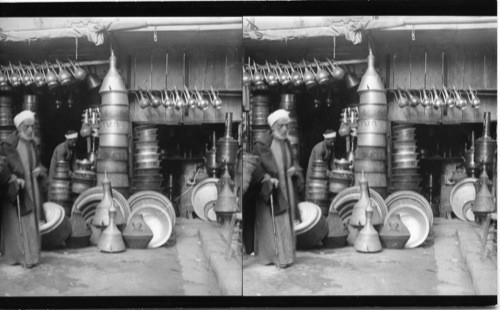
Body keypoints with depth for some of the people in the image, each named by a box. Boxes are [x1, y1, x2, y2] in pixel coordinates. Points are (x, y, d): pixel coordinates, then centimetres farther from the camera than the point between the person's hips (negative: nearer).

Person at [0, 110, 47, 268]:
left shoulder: (32, 144, 9)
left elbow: (38, 163, 18)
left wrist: (39, 170, -4)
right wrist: (13, 178, -25)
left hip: (30, 189, 6)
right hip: (13, 190, -6)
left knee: (31, 223, 7)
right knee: (14, 223, -2)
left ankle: (29, 256, 15)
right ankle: (13, 255, 7)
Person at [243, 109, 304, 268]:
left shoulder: (286, 143, 10)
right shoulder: (262, 144, -11)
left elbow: (292, 161, 20)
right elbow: (256, 166, -12)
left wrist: (294, 169, -2)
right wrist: (267, 179, -25)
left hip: (285, 189, 7)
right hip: (268, 189, -6)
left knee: (286, 223, 8)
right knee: (269, 223, -3)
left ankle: (284, 255, 15)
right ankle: (268, 256, 5)